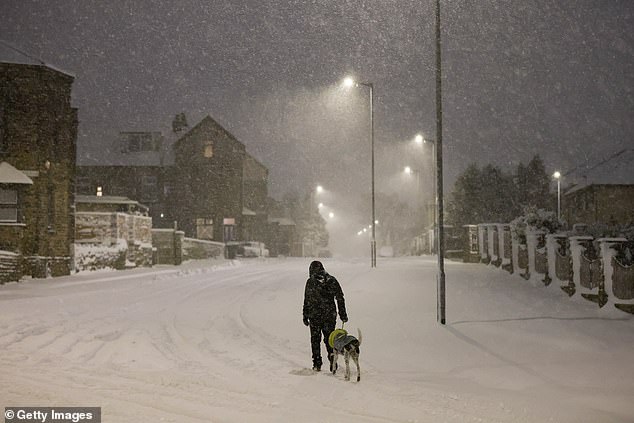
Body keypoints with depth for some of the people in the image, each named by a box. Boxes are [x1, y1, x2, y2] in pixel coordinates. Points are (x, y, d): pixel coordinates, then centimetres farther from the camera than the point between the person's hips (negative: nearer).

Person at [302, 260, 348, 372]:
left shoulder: (310, 282, -6)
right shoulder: (332, 280, 0)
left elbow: (306, 301, -2)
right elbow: (340, 299, 3)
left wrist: (305, 317, 6)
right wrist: (343, 315, 9)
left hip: (314, 316, -2)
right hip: (330, 315, 2)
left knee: (315, 340, 9)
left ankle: (317, 364, 9)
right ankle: (333, 361, 3)